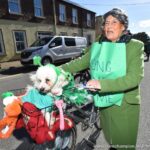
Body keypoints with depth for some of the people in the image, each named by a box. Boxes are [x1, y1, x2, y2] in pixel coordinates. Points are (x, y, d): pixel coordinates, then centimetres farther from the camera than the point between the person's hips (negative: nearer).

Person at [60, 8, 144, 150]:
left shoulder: (135, 46, -10)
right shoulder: (97, 46, 2)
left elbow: (135, 77, -21)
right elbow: (79, 63, 3)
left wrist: (102, 84, -30)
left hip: (124, 105, -3)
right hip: (104, 102, 4)